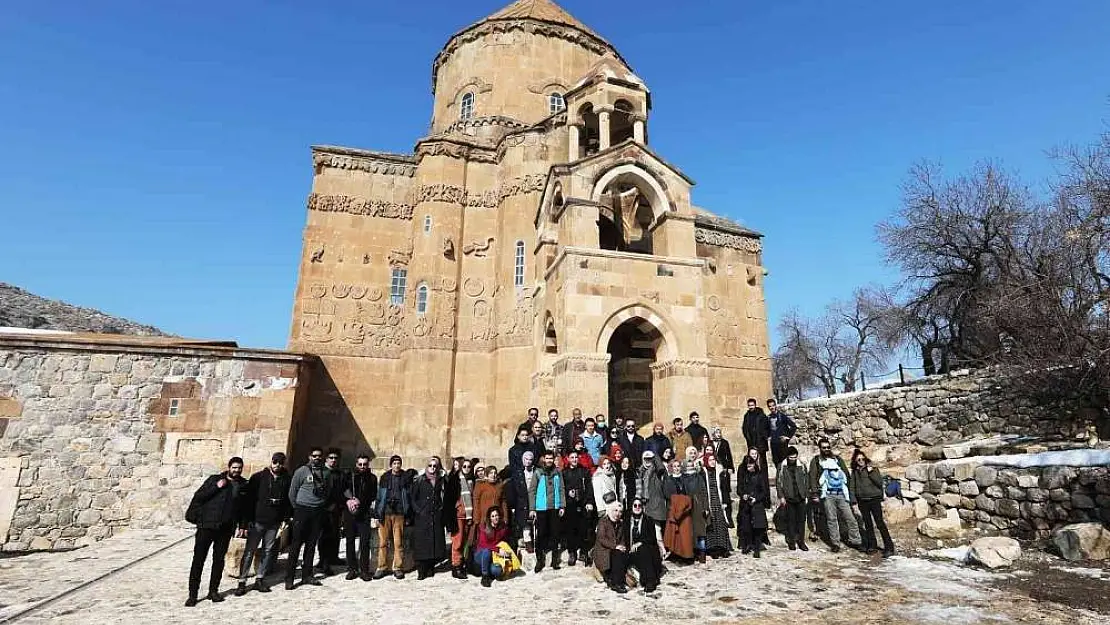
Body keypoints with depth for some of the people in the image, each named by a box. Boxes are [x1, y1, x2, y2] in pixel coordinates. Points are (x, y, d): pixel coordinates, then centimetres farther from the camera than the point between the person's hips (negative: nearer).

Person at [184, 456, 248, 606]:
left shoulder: (244, 486, 8)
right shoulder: (214, 479, 3)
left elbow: (245, 508, 13)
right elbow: (198, 496, -5)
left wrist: (243, 525, 8)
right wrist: (216, 487, -15)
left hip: (226, 529, 2)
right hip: (206, 526, -2)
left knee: (219, 559, 9)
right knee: (198, 559, 0)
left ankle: (213, 591, 21)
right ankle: (193, 594, 10)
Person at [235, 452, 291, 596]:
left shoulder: (286, 480, 4)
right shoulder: (258, 477, -3)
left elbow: (288, 500, 8)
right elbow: (249, 498, -5)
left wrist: (286, 518, 3)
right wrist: (249, 519, -9)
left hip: (274, 523, 3)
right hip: (257, 521, -3)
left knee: (269, 551, 8)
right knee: (249, 551, 1)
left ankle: (259, 579, 19)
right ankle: (242, 582, 9)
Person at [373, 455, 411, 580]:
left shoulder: (406, 478, 5)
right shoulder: (384, 477, 8)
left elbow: (410, 496, 5)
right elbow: (379, 496, 8)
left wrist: (408, 515, 1)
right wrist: (377, 513, 2)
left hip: (399, 514, -1)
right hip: (385, 513, 1)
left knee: (399, 543, 1)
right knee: (383, 542, 1)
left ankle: (398, 568, 10)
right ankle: (382, 568, 12)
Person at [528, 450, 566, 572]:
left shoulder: (558, 473, 6)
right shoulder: (537, 473, -1)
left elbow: (562, 490, 6)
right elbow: (532, 491, -2)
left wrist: (562, 506, -1)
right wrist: (532, 509, -7)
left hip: (555, 508, 2)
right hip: (541, 508, -2)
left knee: (555, 533, 8)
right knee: (541, 534, 3)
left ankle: (555, 559, 19)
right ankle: (539, 559, 14)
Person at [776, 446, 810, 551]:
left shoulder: (802, 466, 5)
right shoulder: (781, 467, -2)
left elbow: (806, 481, 10)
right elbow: (778, 482, -1)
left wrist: (807, 495, 4)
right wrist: (781, 497, -6)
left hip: (801, 498, 2)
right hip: (789, 499, -2)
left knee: (801, 520, 4)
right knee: (790, 520, 3)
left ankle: (801, 541, 14)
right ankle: (791, 541, 13)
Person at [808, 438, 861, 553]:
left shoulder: (838, 459, 15)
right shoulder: (816, 461, 7)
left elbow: (846, 475, 16)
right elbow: (812, 477, 1)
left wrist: (849, 493, 11)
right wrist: (815, 493, -8)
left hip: (841, 494, 2)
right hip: (827, 495, -2)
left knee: (850, 518, -1)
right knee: (832, 519, -1)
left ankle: (855, 541, 9)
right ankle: (835, 543, 5)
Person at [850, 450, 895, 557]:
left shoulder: (872, 469, 1)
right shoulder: (854, 472, 8)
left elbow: (880, 482, -8)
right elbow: (852, 488, 7)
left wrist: (871, 472, -16)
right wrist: (854, 502, 1)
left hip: (874, 499, -3)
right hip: (862, 502, 3)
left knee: (880, 523, -6)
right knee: (868, 524, 10)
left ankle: (889, 547, 1)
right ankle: (872, 545, 19)